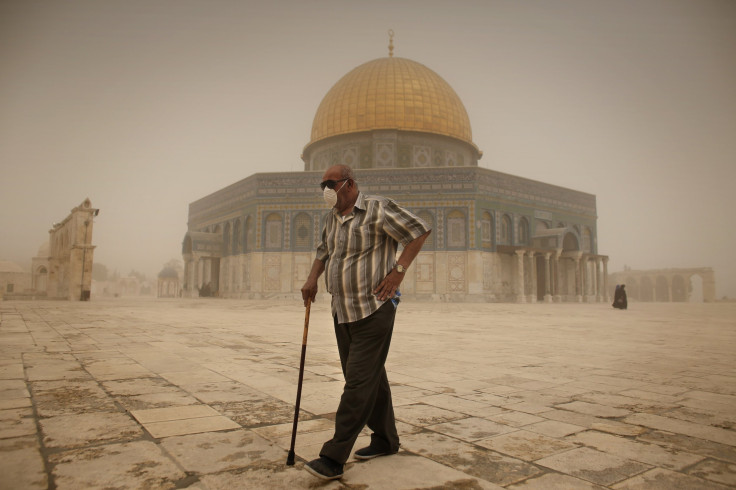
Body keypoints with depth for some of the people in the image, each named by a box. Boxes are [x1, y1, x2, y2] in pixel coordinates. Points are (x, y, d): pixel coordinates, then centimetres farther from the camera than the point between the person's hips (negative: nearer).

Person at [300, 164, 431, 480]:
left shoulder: (378, 209, -11)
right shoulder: (333, 217, 12)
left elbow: (420, 231, -10)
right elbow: (324, 250, 26)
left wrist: (399, 270, -15)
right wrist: (312, 279, 9)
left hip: (374, 312, -8)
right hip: (343, 312, 8)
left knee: (359, 381, -7)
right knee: (371, 378, 16)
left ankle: (333, 459, -3)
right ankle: (385, 440, 30)